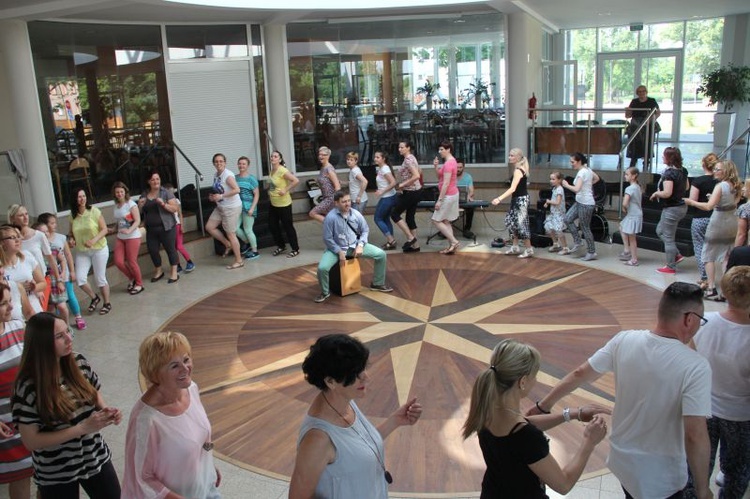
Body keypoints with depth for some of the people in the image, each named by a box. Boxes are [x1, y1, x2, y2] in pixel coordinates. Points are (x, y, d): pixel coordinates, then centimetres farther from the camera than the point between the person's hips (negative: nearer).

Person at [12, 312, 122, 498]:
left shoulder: (79, 362, -8)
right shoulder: (28, 386, -22)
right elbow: (31, 441, -19)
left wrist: (105, 410, -12)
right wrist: (82, 428, -25)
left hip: (96, 458, 4)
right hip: (56, 474, -4)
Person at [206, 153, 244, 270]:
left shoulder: (228, 175, -19)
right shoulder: (216, 175, 9)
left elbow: (237, 190, -30)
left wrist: (221, 196, -28)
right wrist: (213, 196, 4)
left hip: (232, 207, -9)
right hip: (220, 207, 9)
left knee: (231, 234, -3)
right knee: (209, 227, 8)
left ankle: (239, 261, 9)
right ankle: (228, 245, 24)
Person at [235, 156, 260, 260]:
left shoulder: (251, 178, -7)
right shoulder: (235, 178, 8)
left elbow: (256, 194, -9)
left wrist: (252, 208, -15)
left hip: (248, 208, -6)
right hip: (238, 207, 6)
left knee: (247, 229, 0)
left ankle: (255, 251, 16)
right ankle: (248, 243, 26)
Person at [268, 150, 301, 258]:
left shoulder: (282, 171, -19)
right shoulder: (272, 170, 6)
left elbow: (296, 181, -26)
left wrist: (286, 190, -23)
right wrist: (270, 192, 10)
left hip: (283, 204, -8)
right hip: (273, 204, 8)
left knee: (288, 227, 1)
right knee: (272, 226, 13)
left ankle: (295, 249, 14)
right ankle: (281, 246, 31)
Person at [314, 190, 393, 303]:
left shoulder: (356, 214, -9)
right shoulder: (330, 217, -20)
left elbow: (365, 230, 4)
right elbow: (328, 239, -13)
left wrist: (360, 245, -10)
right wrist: (340, 252, -16)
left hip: (355, 246, 3)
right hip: (337, 248, -3)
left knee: (381, 254, -7)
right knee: (322, 268, -26)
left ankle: (378, 284, 16)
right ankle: (325, 292, 6)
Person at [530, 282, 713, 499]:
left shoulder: (624, 340, -12)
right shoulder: (695, 367, -26)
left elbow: (580, 374, -4)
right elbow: (695, 436, -27)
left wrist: (543, 405, 8)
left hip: (622, 458, 4)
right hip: (661, 477, -4)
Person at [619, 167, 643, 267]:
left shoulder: (629, 188, -20)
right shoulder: (637, 187, 8)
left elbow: (624, 203, -30)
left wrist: (624, 209, -7)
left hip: (633, 216, -10)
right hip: (635, 214, 10)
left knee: (632, 238, 0)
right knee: (622, 228, 26)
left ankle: (634, 260, 8)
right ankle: (627, 249, 26)